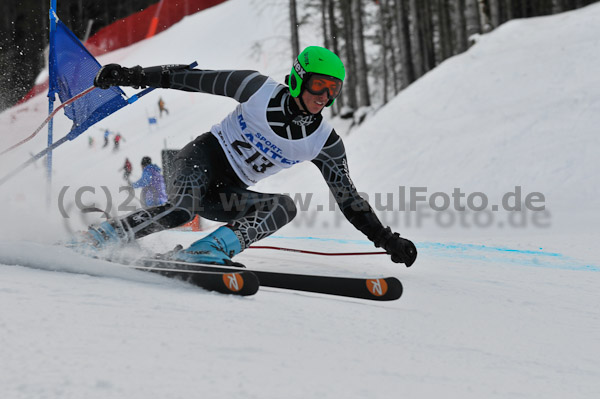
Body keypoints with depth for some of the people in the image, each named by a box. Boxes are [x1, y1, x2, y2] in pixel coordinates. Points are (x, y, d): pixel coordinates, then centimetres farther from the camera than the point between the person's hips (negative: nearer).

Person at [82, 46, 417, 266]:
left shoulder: (325, 142, -4)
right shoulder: (259, 89, -13)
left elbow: (349, 198, 1)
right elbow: (194, 78, -8)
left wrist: (387, 239, -6)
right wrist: (131, 76, -10)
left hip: (227, 193, 5)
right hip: (203, 157, -4)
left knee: (286, 206, -22)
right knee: (181, 211, -34)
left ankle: (207, 251, -33)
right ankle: (91, 239, -24)